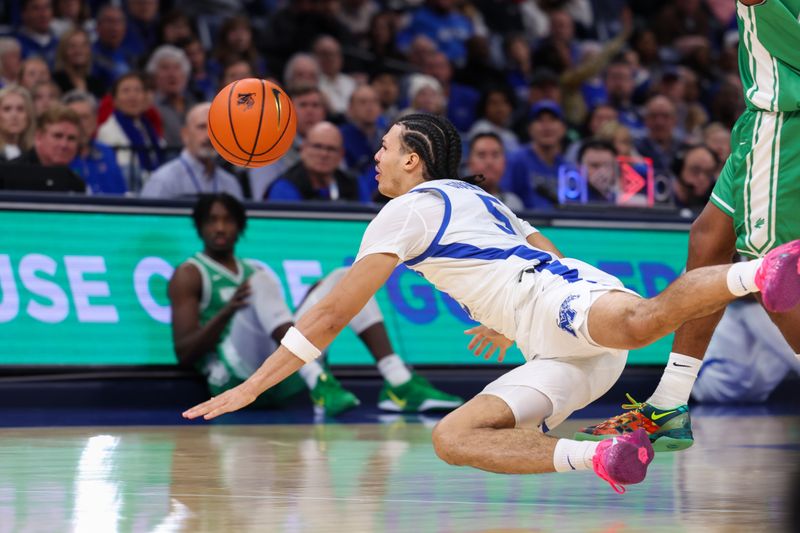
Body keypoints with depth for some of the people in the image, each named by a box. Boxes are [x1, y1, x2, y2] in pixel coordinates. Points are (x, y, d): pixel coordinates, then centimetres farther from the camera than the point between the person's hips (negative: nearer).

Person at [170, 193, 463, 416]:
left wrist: (311, 305, 7)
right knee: (262, 281, -29)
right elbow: (184, 353, -4)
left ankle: (398, 382, -21)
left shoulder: (251, 270, 29)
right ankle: (317, 383, -47)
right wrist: (227, 311, -19)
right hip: (234, 377, -6)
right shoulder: (189, 275, 8)